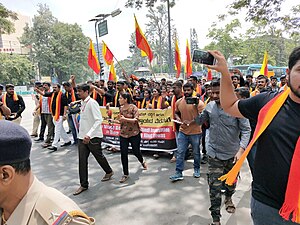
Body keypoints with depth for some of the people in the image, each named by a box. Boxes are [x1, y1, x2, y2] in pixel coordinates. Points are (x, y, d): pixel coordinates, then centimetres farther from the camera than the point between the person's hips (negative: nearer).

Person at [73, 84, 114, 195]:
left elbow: (99, 120, -25)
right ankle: (84, 185, 16)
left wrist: (89, 134, -33)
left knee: (99, 156, 12)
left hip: (93, 137, -7)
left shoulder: (92, 103, -17)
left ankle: (109, 172, 38)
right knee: (82, 160, 5)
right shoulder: (82, 103, 9)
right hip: (82, 136, 7)